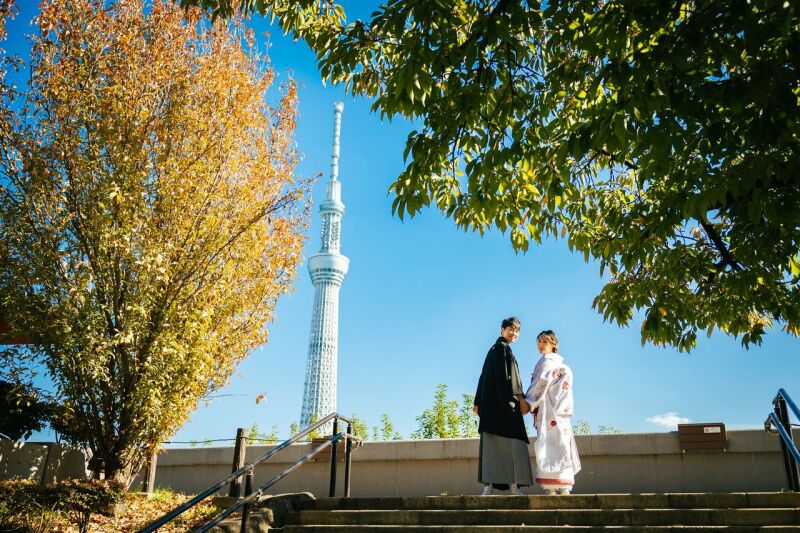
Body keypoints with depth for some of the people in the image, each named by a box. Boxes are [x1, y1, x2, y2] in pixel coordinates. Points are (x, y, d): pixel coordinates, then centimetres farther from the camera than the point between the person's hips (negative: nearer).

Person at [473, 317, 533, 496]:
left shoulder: (493, 349, 23)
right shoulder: (503, 348, -4)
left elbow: (484, 377, 21)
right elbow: (510, 375, -13)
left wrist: (478, 402, 20)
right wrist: (521, 399, -14)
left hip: (490, 403, 9)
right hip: (503, 401, -9)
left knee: (492, 444, 3)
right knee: (512, 441, -10)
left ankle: (488, 484, -1)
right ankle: (513, 484, -14)